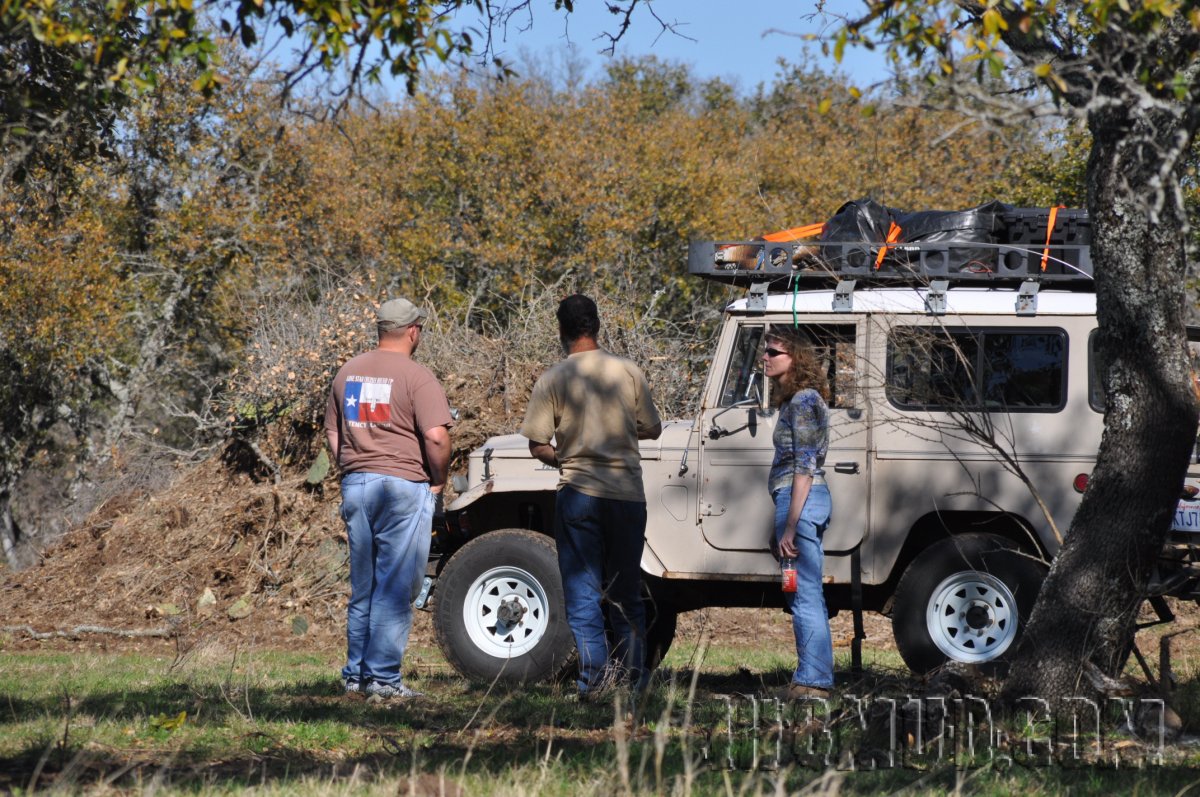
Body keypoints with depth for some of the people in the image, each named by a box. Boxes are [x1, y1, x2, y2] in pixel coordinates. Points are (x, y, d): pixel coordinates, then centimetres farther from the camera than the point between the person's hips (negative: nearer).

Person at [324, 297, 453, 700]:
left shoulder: (348, 372, 11)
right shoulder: (416, 377, -10)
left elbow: (332, 432, 18)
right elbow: (436, 436, -18)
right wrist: (439, 480, -5)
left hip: (355, 483, 6)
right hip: (404, 486, -6)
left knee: (362, 587, 15)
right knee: (395, 587, -2)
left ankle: (355, 674, 17)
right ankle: (383, 677, -3)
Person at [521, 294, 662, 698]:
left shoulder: (552, 380, -6)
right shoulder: (629, 373, 0)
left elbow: (538, 446, -7)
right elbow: (652, 430, 8)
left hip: (579, 495, -3)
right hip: (628, 494, 3)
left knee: (582, 594, 2)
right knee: (626, 594, 14)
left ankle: (594, 679, -5)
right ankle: (632, 675, 15)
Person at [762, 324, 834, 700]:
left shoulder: (803, 401, -14)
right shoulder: (795, 399, 17)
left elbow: (804, 468, -18)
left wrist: (790, 526, -20)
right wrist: (788, 521, 23)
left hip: (800, 501, -11)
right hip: (804, 501, 11)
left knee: (804, 596, -9)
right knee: (805, 595, 14)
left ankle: (812, 680, -8)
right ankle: (816, 678, 18)